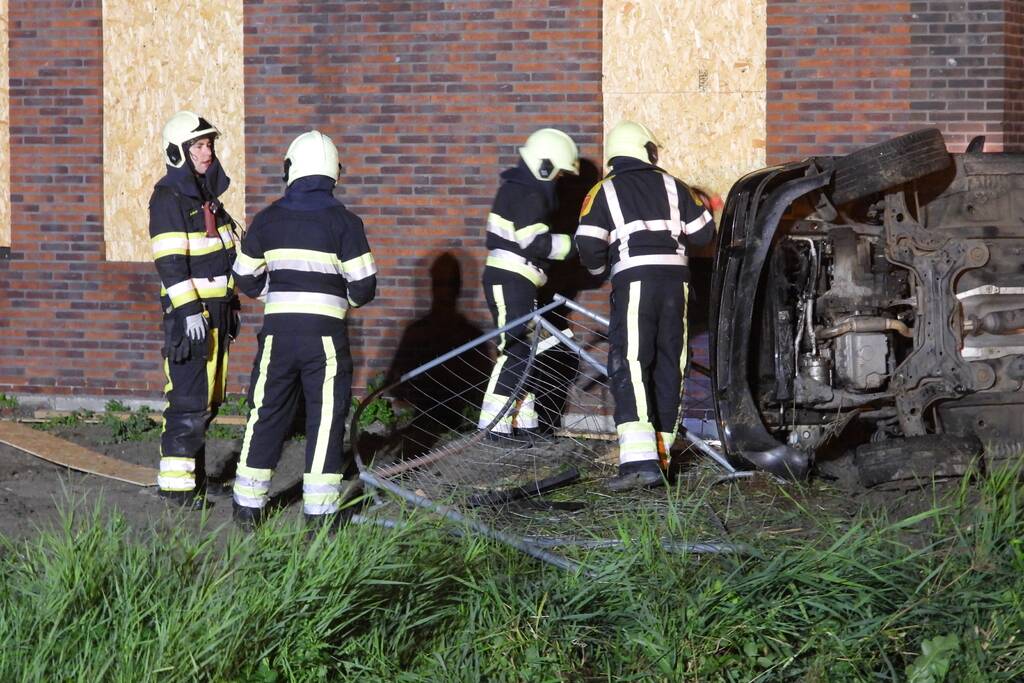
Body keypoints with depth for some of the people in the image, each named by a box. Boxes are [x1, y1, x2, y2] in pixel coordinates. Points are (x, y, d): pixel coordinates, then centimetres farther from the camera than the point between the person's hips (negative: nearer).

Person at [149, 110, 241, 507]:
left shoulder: (208, 195, 15)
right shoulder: (168, 198, -12)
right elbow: (170, 262, -18)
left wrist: (232, 305, 22)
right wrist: (189, 310, -22)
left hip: (215, 310, 9)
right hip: (187, 313, -9)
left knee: (209, 397, 12)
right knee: (189, 397, -10)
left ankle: (193, 467, 21)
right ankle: (176, 482, -7)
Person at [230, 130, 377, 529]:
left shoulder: (268, 220, 2)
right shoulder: (343, 222, -6)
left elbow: (247, 281, 10)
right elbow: (363, 287, -6)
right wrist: (347, 297, 16)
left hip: (278, 331, 2)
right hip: (325, 334, -2)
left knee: (267, 413, 12)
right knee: (326, 418, 4)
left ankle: (248, 505, 16)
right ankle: (320, 510, 2)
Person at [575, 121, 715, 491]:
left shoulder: (603, 192, 6)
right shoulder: (671, 186, 14)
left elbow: (588, 244, -4)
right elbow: (703, 232, 14)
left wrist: (599, 267, 19)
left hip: (634, 282, -4)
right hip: (675, 279, 4)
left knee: (630, 367, -10)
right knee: (668, 366, 12)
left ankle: (639, 460, -24)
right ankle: (659, 453, 17)